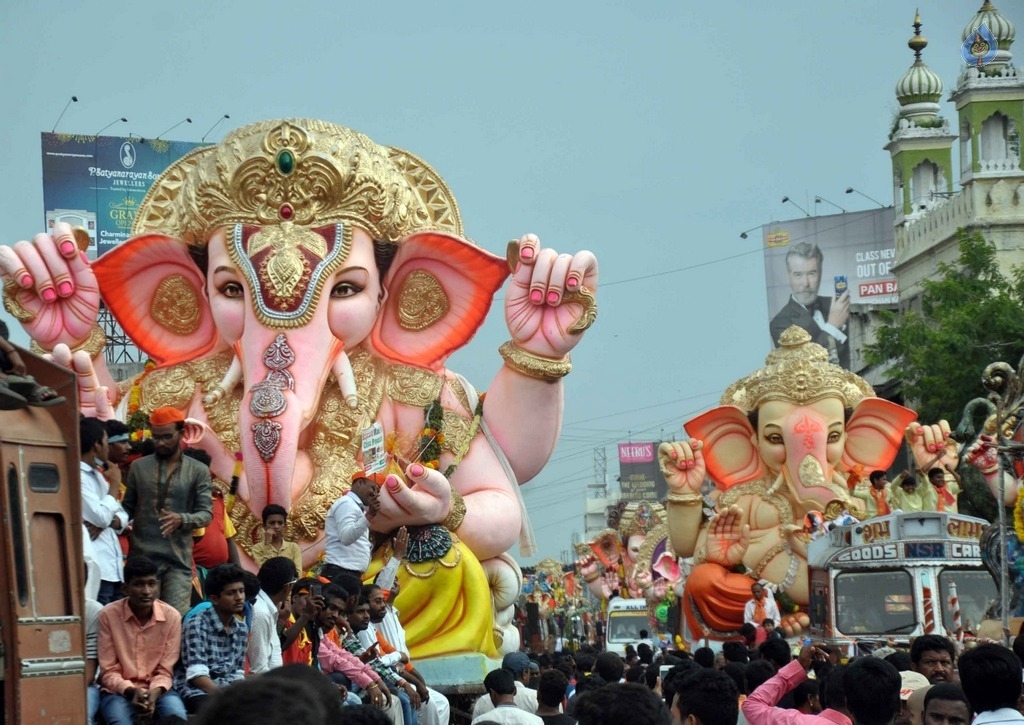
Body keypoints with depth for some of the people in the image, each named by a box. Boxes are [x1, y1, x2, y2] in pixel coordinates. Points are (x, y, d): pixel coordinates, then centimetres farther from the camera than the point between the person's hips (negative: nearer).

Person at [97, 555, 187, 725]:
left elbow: (165, 671, -1)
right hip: (119, 691, -2)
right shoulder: (109, 615, -9)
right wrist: (131, 691, -24)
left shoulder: (171, 616, -5)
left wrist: (154, 693, -23)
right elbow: (108, 672, -5)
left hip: (157, 690, 2)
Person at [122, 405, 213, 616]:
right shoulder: (138, 467, 10)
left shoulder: (198, 471, 6)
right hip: (142, 558, 1)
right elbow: (128, 507, 14)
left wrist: (181, 519, -21)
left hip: (178, 560, -1)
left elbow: (206, 514, 0)